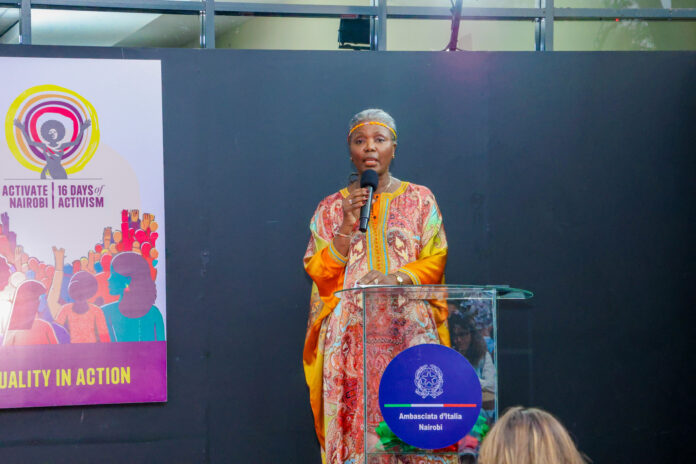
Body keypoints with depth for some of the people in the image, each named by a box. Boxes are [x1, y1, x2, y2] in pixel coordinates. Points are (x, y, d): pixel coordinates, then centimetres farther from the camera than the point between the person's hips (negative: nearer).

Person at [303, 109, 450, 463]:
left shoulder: (419, 199, 12)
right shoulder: (331, 208, 13)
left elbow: (436, 261, 4)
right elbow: (318, 272, 6)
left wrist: (397, 277, -14)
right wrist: (347, 227, -6)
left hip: (411, 330, 0)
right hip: (351, 335, 1)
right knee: (355, 419, -9)